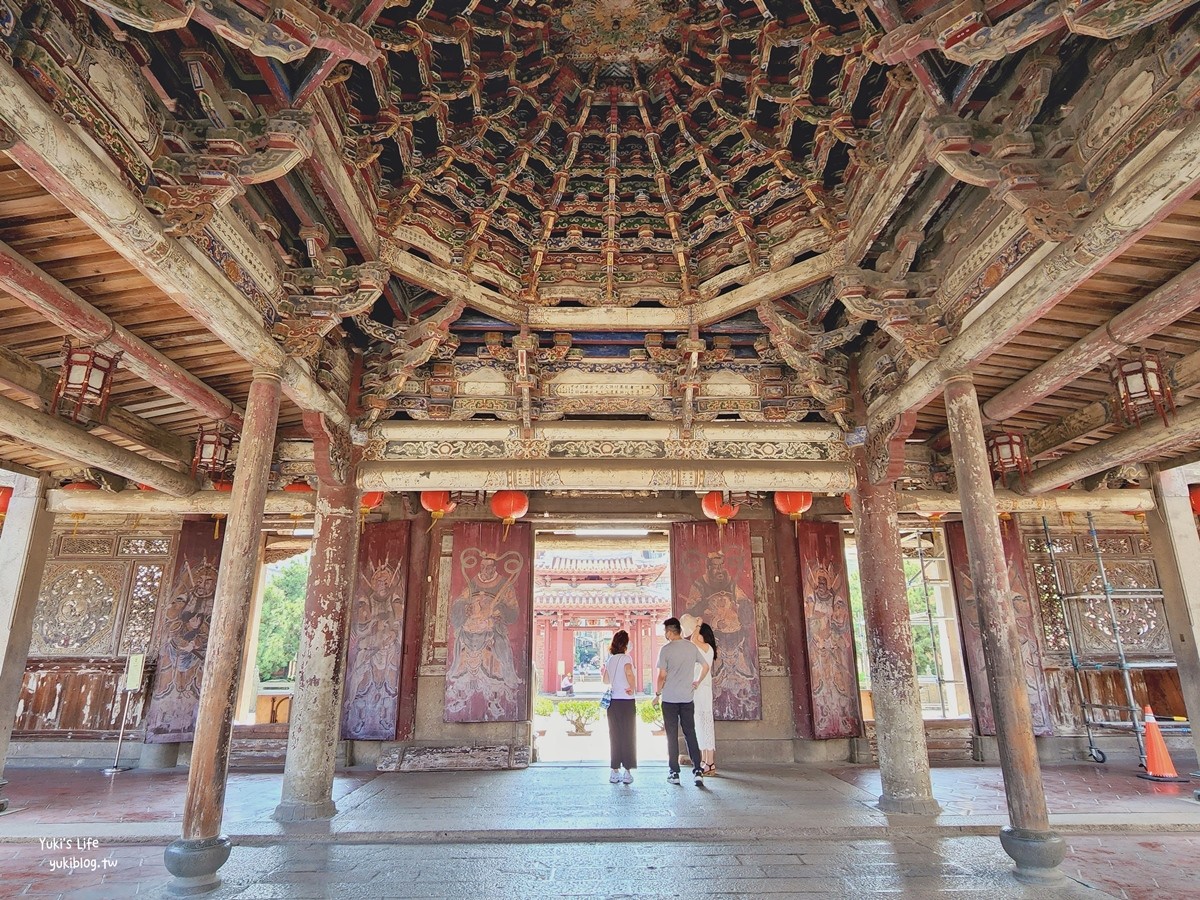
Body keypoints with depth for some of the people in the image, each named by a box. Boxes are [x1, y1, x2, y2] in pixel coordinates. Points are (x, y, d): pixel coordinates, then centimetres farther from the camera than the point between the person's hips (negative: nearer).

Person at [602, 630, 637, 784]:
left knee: (614, 736, 11)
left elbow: (606, 680, 12)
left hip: (612, 701, 4)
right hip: (626, 701, -4)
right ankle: (627, 771, 6)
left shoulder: (609, 659, 6)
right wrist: (632, 688, -15)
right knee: (628, 735, 5)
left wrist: (602, 672, 31)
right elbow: (629, 673, -29)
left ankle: (615, 771, 14)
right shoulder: (626, 657, -9)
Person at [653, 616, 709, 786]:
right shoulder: (692, 647, 3)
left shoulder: (666, 649, -10)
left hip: (669, 699, -3)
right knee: (690, 734, 9)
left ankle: (675, 773, 10)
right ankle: (697, 770, 0)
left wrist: (657, 694, 3)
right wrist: (697, 682, 22)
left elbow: (662, 676, -9)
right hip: (687, 698, 3)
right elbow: (706, 667, 10)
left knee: (672, 736, 6)